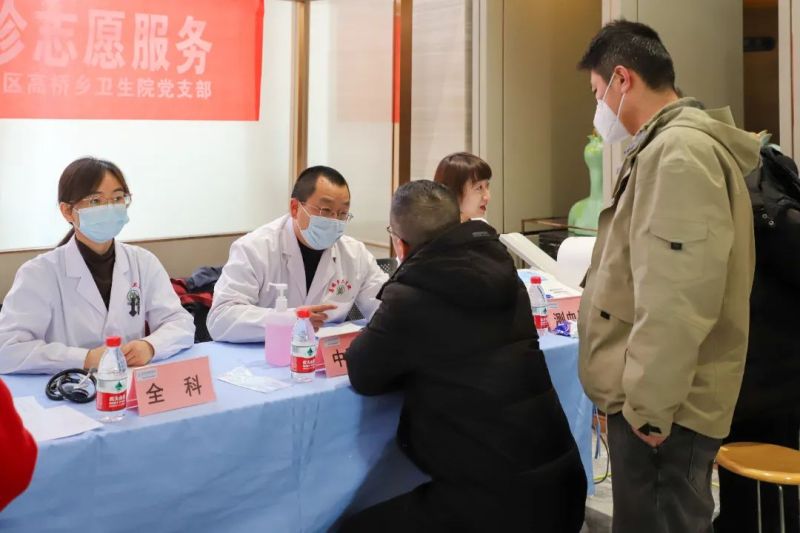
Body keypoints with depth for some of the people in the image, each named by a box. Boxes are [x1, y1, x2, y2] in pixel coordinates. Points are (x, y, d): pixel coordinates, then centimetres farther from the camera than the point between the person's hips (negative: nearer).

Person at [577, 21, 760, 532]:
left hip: (660, 408, -10)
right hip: (653, 398, 10)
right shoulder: (671, 147, 15)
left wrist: (649, 404, -19)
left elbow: (678, 303, -25)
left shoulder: (678, 153, -18)